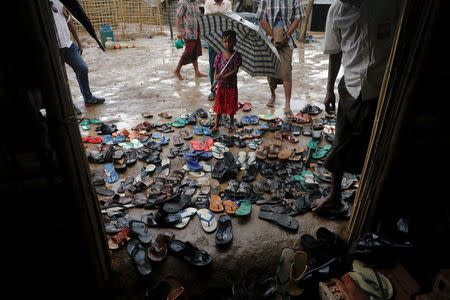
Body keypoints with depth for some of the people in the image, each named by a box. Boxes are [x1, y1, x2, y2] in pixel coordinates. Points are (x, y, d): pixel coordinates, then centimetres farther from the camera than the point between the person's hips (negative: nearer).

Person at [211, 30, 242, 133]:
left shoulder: (236, 56, -7)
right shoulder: (219, 56, -1)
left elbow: (235, 70, -14)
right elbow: (216, 69, -1)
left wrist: (224, 76, -25)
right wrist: (216, 77, -23)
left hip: (232, 85, -1)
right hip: (221, 85, 1)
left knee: (231, 105, 12)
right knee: (219, 105, 8)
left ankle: (231, 123, 30)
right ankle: (216, 125, 18)